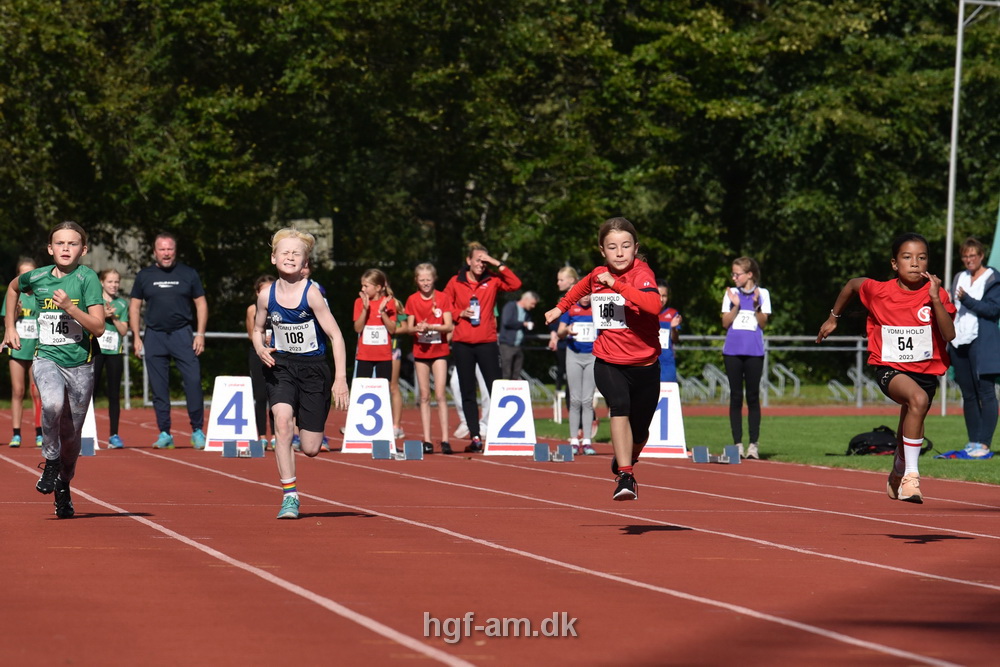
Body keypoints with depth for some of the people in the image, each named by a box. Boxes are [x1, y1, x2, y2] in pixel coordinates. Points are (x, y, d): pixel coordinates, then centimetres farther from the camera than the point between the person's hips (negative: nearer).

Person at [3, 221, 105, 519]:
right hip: (47, 358, 1)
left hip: (80, 364, -1)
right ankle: (51, 462, -10)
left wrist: (70, 307, -25)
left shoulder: (87, 278, -8)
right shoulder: (37, 278, 1)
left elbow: (98, 327, -14)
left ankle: (63, 488, 31)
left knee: (71, 434, 8)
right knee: (52, 404, -31)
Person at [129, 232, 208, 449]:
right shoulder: (144, 276, 9)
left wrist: (200, 334, -1)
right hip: (154, 336, 1)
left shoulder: (188, 274, 7)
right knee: (158, 387, 2)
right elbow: (134, 307, 11)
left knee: (193, 381, -11)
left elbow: (201, 304, 9)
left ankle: (197, 430, -2)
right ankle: (164, 434, 8)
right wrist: (136, 337, 3)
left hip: (182, 334, -1)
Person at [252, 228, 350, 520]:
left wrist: (340, 378, -19)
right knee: (282, 421, -26)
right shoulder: (267, 295, -4)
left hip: (314, 368, -2)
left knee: (310, 449, -1)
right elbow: (258, 329, 15)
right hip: (281, 367, 2)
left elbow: (335, 335, -13)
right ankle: (289, 495, -19)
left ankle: (308, 430, 41)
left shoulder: (311, 293, -15)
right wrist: (261, 349, -8)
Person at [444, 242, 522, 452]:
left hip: (487, 343, -1)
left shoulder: (492, 281, 4)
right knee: (467, 392, 3)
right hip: (462, 344, 1)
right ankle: (475, 436, 7)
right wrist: (460, 314, -8)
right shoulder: (455, 283, 5)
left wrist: (498, 264, -10)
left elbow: (515, 284, -9)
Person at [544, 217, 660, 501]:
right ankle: (624, 478, -32)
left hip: (644, 365, -2)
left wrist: (617, 285, -37)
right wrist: (561, 307, 37)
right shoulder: (598, 275, 2)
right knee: (620, 407, -28)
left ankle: (625, 462, 47)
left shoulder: (641, 273, -15)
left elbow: (653, 305, -37)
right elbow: (582, 287, 30)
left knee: (638, 431, 12)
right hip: (608, 363, 2)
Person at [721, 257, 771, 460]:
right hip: (733, 350, 1)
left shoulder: (762, 294, 4)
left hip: (754, 351, -1)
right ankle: (738, 444, 1)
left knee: (753, 396, -1)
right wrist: (736, 306, -10)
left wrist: (756, 305, -15)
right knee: (735, 397, 1)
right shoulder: (731, 294, 8)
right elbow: (725, 323, 3)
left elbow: (762, 323, -1)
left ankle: (754, 444, 0)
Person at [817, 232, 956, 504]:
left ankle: (897, 476, 54)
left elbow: (949, 335, -22)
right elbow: (852, 284, 13)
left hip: (926, 371, 3)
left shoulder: (936, 295, -10)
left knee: (909, 430, 20)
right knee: (918, 399, -36)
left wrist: (935, 299, -30)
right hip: (889, 368, -3)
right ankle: (911, 475, -33)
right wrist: (834, 317, 24)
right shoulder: (878, 291, -10)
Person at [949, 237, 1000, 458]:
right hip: (959, 344, 7)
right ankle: (973, 442, 12)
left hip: (982, 344, -7)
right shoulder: (959, 278, 18)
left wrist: (967, 299, -19)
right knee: (968, 395, 8)